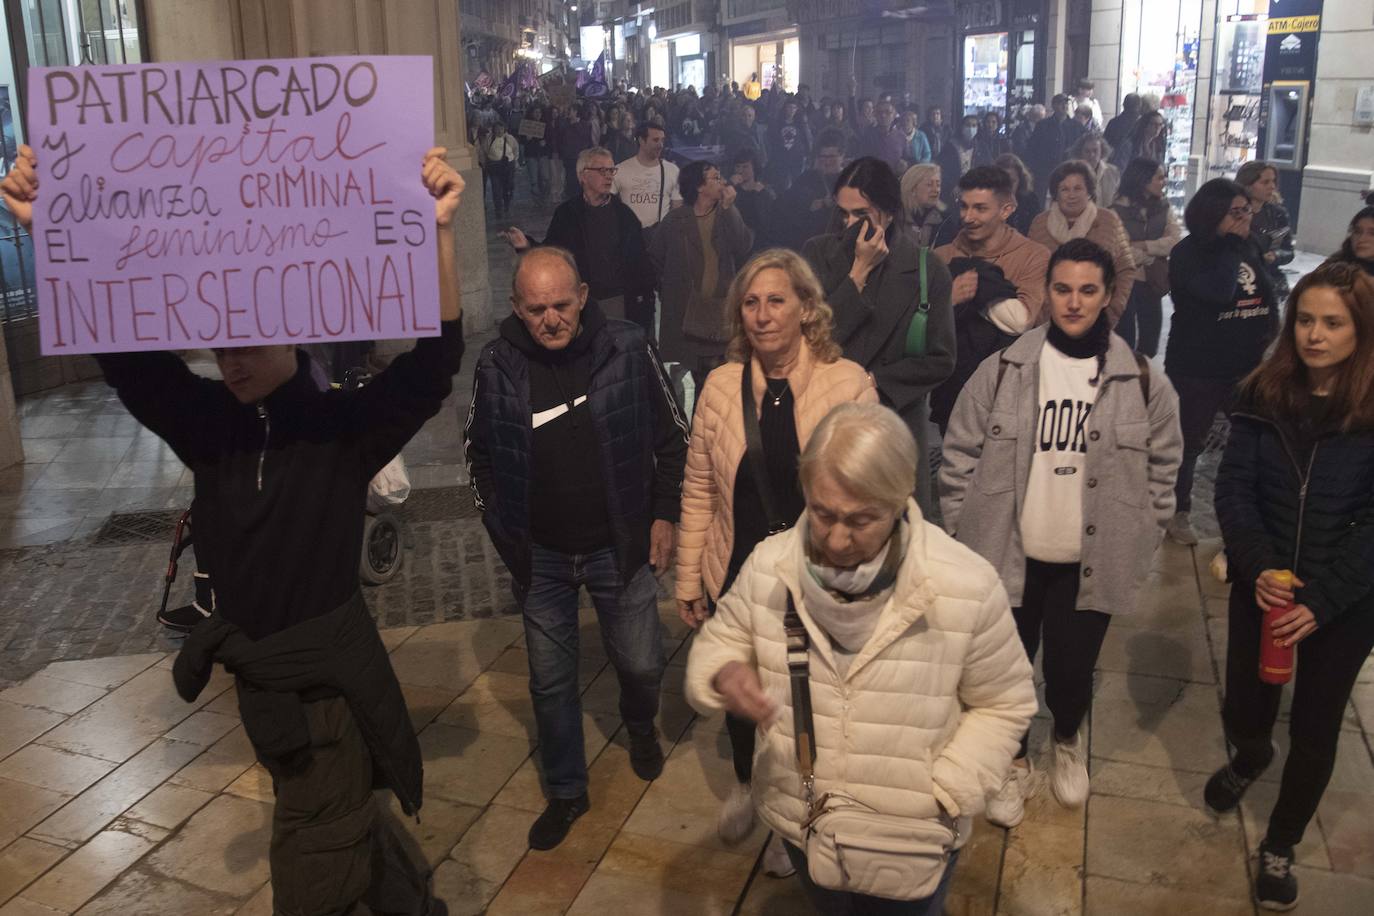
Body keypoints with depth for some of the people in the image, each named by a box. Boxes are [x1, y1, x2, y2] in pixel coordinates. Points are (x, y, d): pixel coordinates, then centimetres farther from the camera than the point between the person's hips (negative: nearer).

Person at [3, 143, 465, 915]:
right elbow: (124, 346, -7)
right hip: (254, 667, 6)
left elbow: (438, 358, -28)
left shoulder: (343, 426, -16)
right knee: (347, 817, 24)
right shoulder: (210, 425, -3)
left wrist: (440, 231, -41)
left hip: (330, 667, -5)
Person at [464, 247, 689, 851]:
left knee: (641, 664, 9)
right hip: (539, 554, 1)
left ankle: (641, 727, 45)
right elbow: (477, 452, 6)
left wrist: (663, 514, -3)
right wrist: (501, 529, 2)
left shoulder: (628, 349, -13)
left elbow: (673, 437, -1)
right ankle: (566, 792, 32)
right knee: (551, 681, 11)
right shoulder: (497, 366, -10)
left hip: (619, 547, -1)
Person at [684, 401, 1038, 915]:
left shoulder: (967, 586, -22)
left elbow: (1003, 704, -8)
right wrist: (726, 675, -25)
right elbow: (720, 642, -1)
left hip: (914, 836, -2)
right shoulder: (767, 568, -16)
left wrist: (944, 796, -17)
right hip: (799, 822, 3)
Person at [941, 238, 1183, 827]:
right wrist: (961, 533, -1)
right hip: (1008, 555, 0)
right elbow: (960, 456, -2)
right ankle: (1014, 761, 41)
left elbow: (1163, 465, 6)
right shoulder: (1003, 370, -7)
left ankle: (1069, 741, 48)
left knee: (1072, 671, 12)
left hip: (1091, 562, 0)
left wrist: (1143, 539, 4)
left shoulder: (1141, 383, -5)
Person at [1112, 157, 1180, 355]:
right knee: (1123, 339, 2)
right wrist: (1155, 257, -11)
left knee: (1149, 344, 9)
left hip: (1152, 283, 4)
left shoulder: (1164, 208, 6)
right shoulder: (1118, 210, -9)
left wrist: (1143, 246, -16)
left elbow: (1175, 241, -5)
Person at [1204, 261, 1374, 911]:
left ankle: (1279, 849, 34)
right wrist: (1258, 567, -21)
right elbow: (1233, 487, -7)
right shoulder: (1263, 393, -6)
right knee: (1244, 707, 12)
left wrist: (1321, 601, -20)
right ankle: (1248, 759, 52)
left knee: (1314, 729, 10)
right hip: (1262, 585, 2)